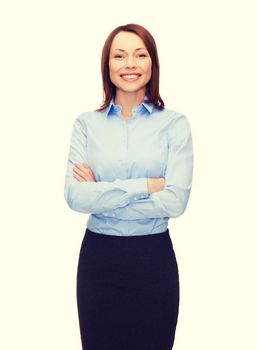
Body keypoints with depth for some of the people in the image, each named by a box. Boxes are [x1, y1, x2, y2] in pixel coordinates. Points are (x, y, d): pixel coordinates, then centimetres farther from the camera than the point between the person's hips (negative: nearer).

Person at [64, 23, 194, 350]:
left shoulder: (175, 123, -3)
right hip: (98, 257, 1)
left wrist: (101, 194, -12)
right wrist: (144, 186, -15)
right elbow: (75, 196, -10)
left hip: (154, 258, -1)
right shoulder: (86, 123, 1)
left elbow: (175, 200, -14)